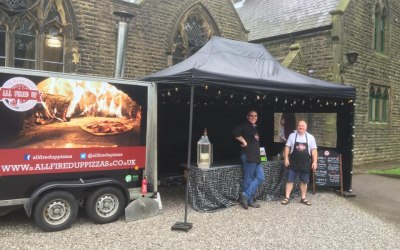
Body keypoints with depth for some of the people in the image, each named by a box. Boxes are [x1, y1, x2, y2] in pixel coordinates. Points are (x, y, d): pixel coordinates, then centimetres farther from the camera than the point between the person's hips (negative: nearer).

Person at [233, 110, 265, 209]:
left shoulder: (255, 128, 18)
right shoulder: (245, 126, -8)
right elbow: (235, 132, -27)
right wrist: (244, 141, -19)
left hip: (256, 156, 9)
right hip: (248, 155, -9)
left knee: (260, 177, 7)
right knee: (249, 178, -2)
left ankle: (246, 195, 8)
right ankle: (249, 200, 8)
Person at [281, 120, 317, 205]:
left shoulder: (310, 137, 2)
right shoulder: (292, 135, 1)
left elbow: (314, 150, 0)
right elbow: (287, 147, 1)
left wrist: (314, 162, -7)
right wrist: (286, 159, -6)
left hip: (305, 164, 1)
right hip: (293, 163, -1)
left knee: (304, 181, 10)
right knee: (290, 180, 1)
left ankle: (303, 198, 22)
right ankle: (287, 197, 6)